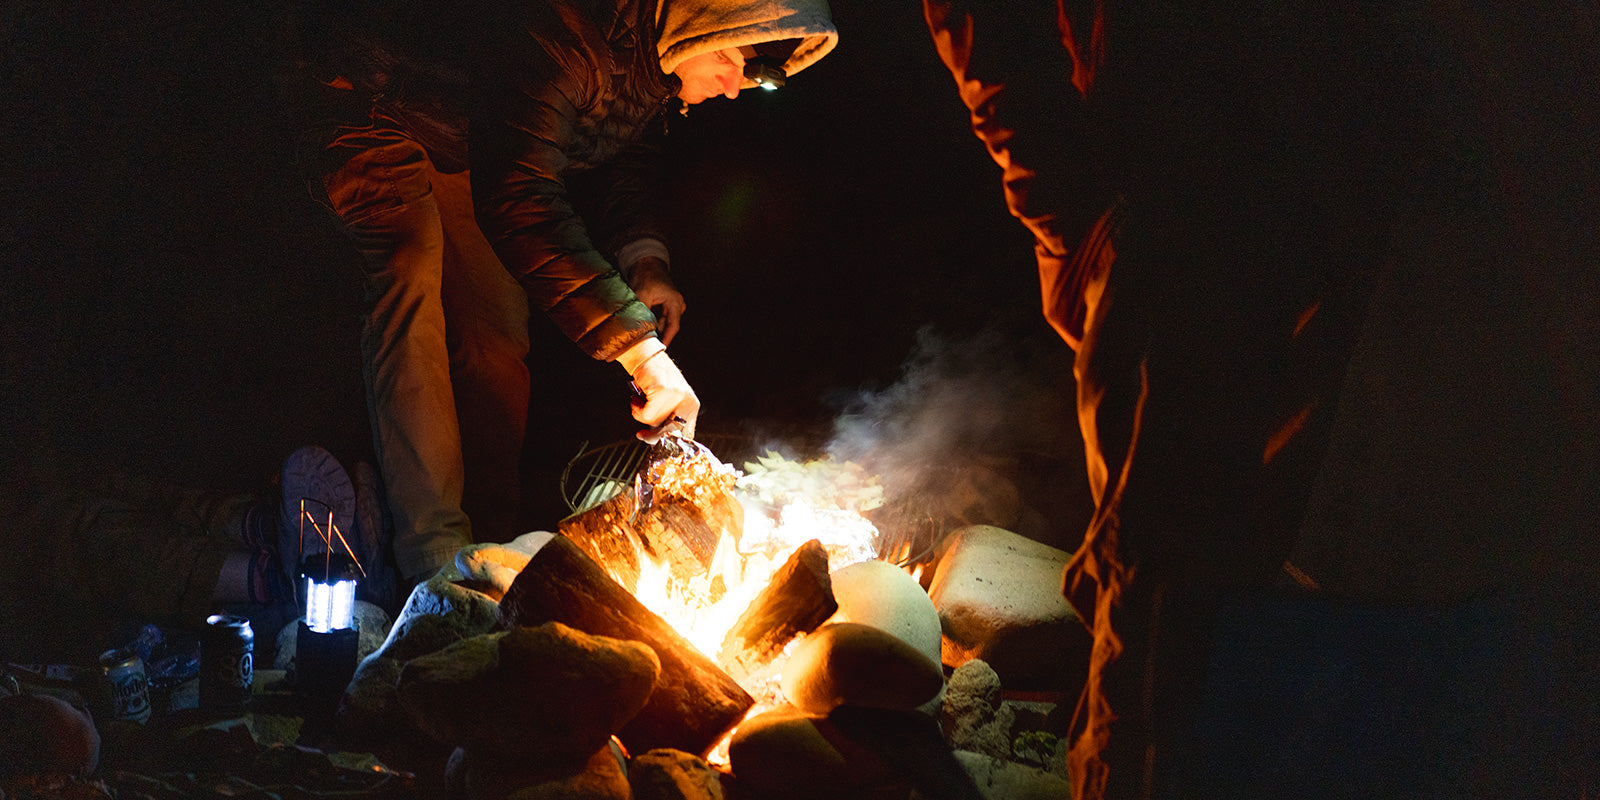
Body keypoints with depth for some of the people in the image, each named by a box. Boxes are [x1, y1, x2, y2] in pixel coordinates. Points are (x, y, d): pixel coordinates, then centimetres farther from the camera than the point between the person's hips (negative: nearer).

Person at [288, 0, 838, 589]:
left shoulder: (653, 61, -12)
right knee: (412, 276, -28)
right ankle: (435, 552, -27)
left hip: (460, 145, 9)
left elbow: (628, 164, 6)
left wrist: (644, 260, -16)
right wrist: (638, 347, -51)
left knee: (497, 332, 5)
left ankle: (491, 534, 17)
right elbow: (517, 198, -48)